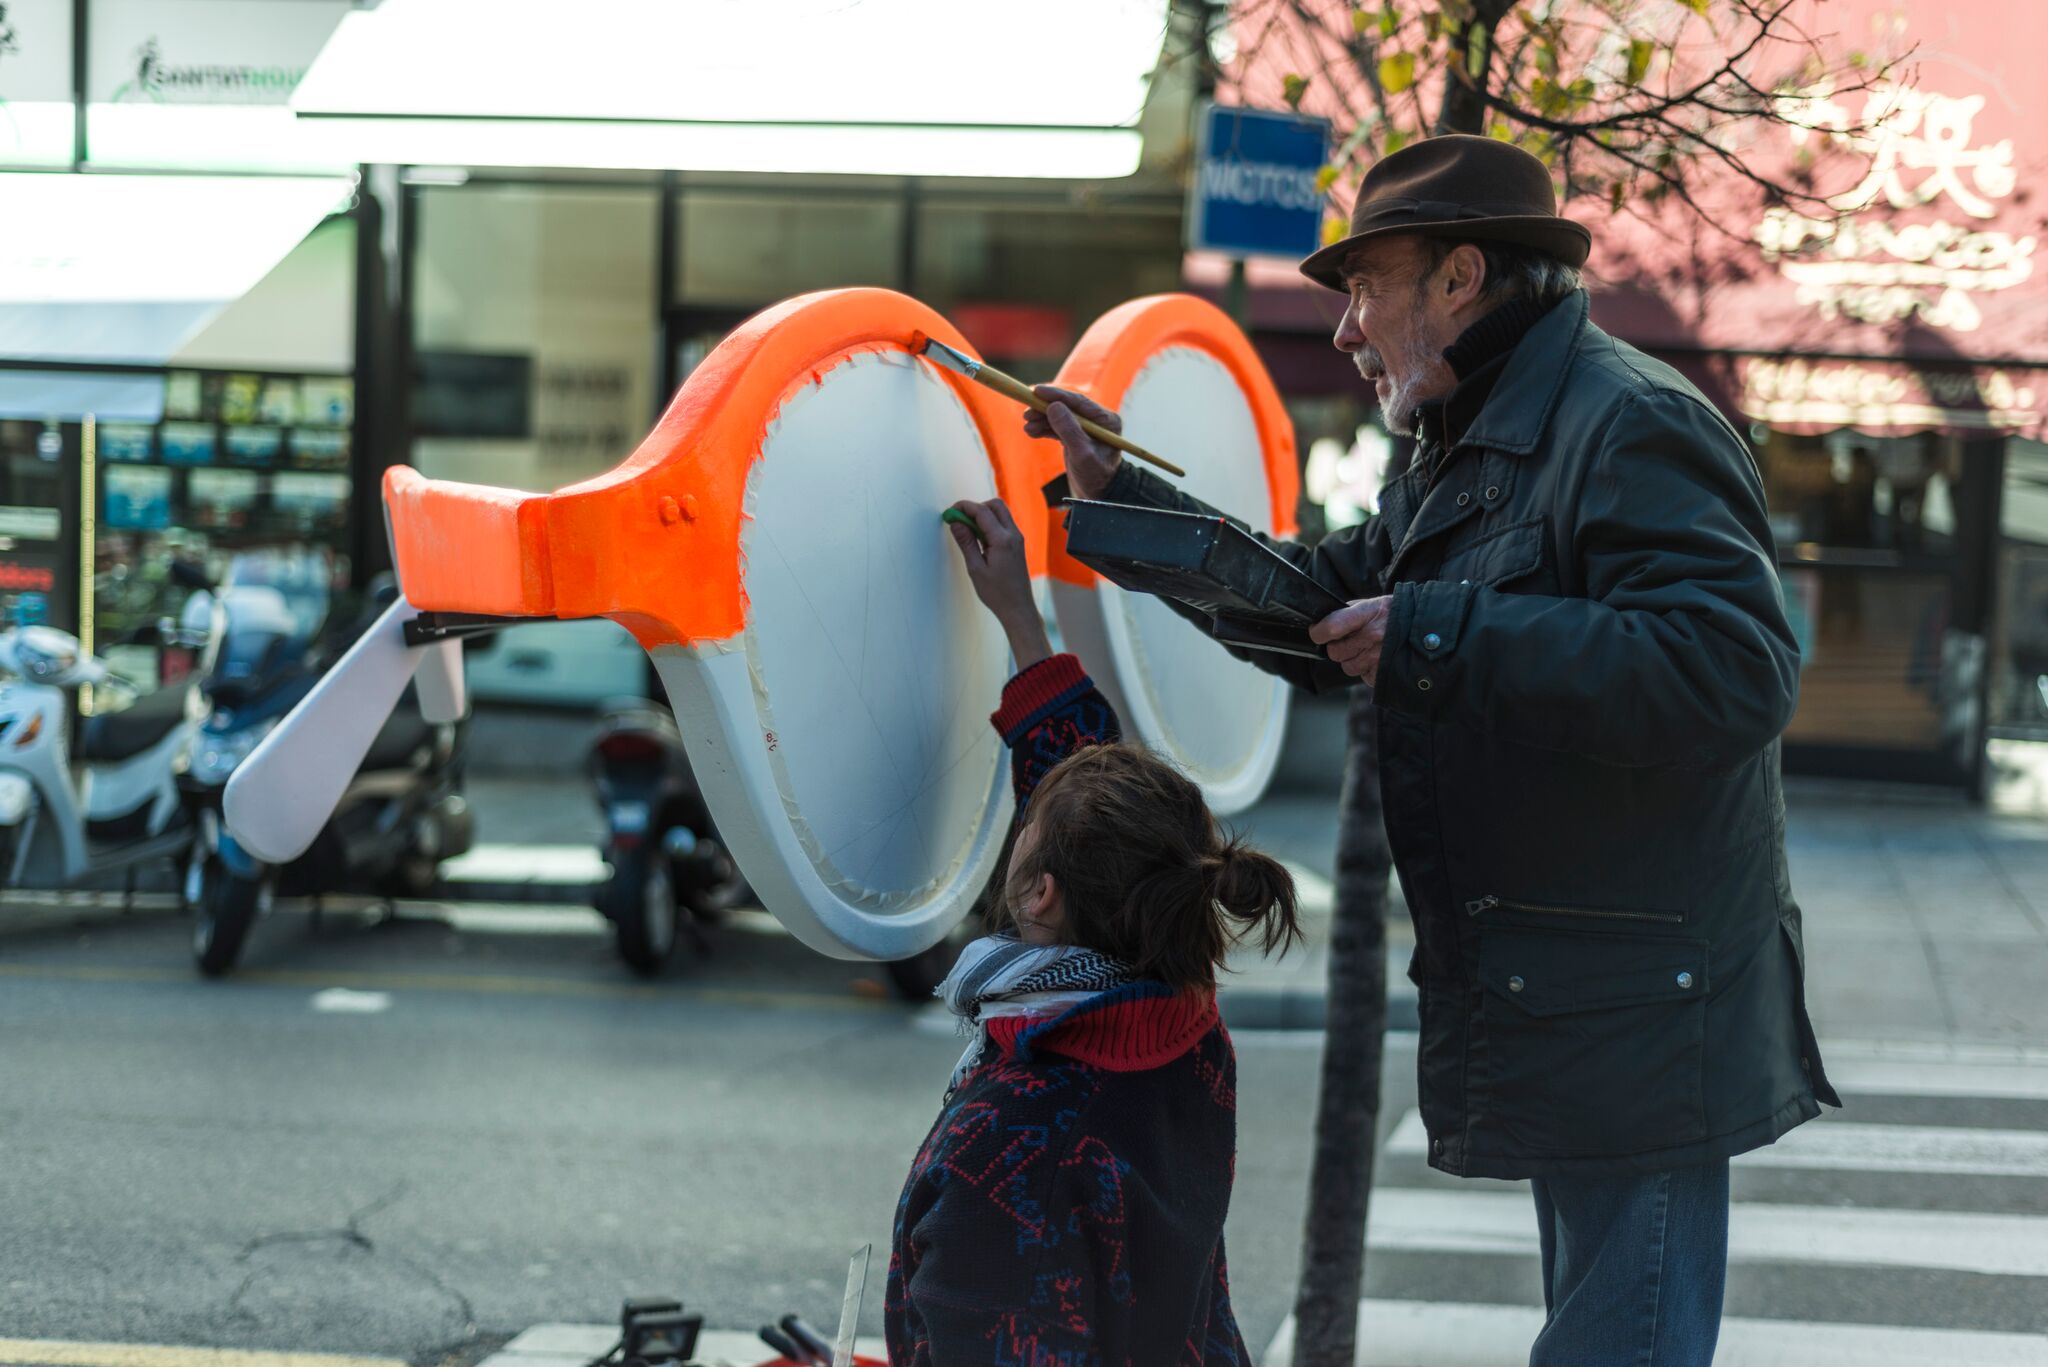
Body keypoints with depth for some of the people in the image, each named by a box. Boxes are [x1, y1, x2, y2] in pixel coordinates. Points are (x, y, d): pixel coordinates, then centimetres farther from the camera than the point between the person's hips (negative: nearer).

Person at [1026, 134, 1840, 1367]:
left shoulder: (1631, 425, -15)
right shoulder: (1473, 455, 19)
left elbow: (1735, 670, -28)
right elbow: (1317, 610, 31)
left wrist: (1441, 637, -25)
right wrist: (1119, 494, 24)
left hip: (1636, 1024, -11)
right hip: (1557, 1029, 11)